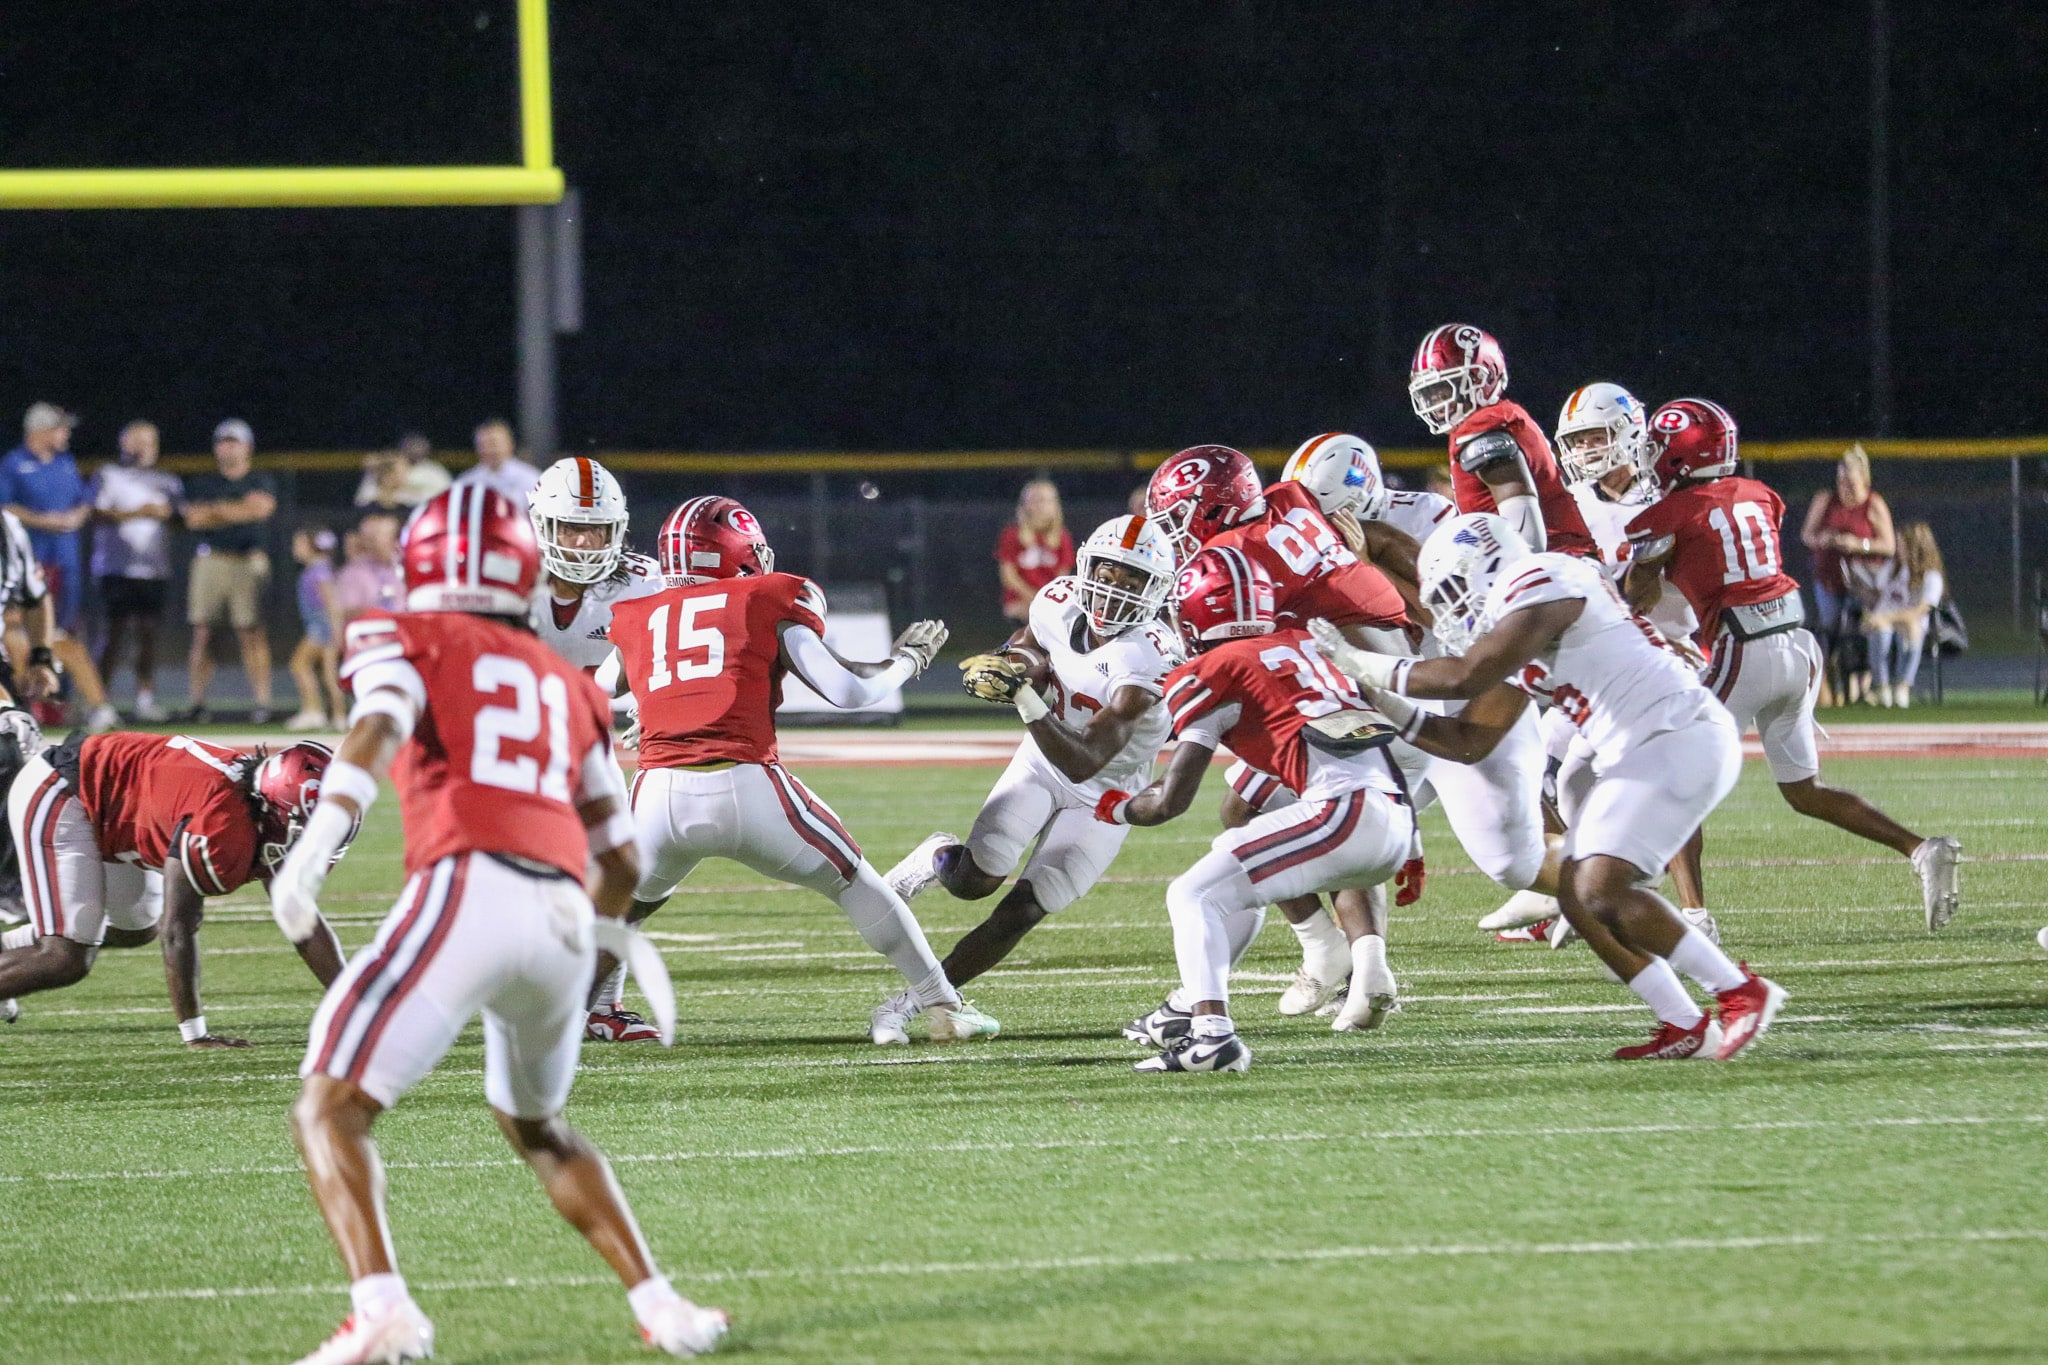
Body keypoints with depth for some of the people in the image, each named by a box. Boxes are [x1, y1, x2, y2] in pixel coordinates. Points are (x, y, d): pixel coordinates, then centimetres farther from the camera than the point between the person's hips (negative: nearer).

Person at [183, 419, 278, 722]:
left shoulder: (262, 481, 11)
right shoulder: (203, 484, 16)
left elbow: (261, 507, -8)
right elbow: (194, 518, 2)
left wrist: (218, 509, -1)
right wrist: (239, 512, -4)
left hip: (249, 563, -3)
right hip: (210, 560, 3)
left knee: (251, 633, -9)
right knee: (202, 632, -2)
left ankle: (263, 702, -10)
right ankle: (197, 702, 2)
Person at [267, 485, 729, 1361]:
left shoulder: (406, 640, 14)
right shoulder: (568, 688, 28)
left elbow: (376, 732, -9)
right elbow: (620, 859, 29)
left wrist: (313, 849, -24)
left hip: (466, 892, -6)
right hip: (564, 917, 6)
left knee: (330, 1110, -3)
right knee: (535, 1125, 29)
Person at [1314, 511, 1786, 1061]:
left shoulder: (1543, 586, -11)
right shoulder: (1512, 645, 19)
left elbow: (1465, 677, -19)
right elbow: (1470, 742, 22)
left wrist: (1365, 666, -9)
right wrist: (1387, 709, 13)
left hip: (1681, 740, -10)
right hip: (1634, 757, 10)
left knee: (1602, 889, -19)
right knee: (1578, 898, 4)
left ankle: (1742, 994, -11)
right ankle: (1685, 1028, 7)